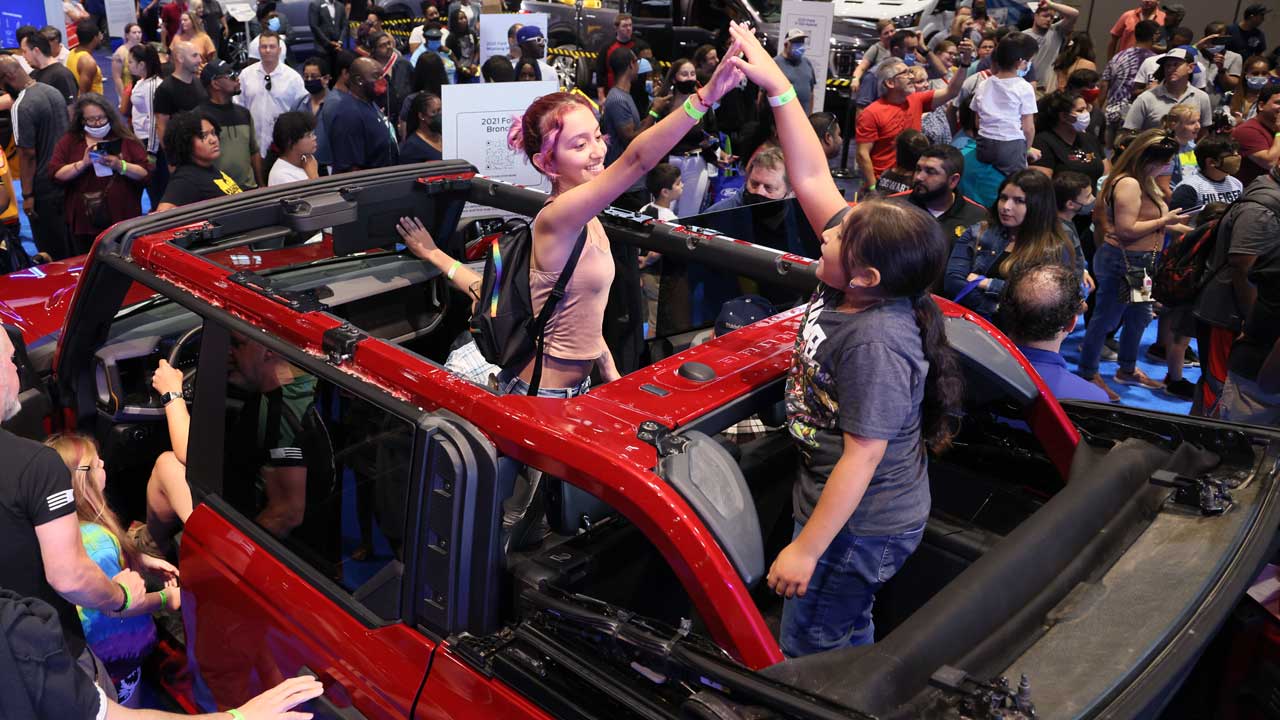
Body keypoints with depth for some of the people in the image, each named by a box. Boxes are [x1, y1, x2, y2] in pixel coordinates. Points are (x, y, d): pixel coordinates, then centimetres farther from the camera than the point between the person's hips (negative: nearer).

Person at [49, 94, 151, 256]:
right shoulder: (69, 141, 6)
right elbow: (56, 174, -3)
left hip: (122, 222, -1)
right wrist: (83, 164, -16)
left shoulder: (125, 140, 2)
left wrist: (120, 166, -18)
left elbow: (145, 174, -3)